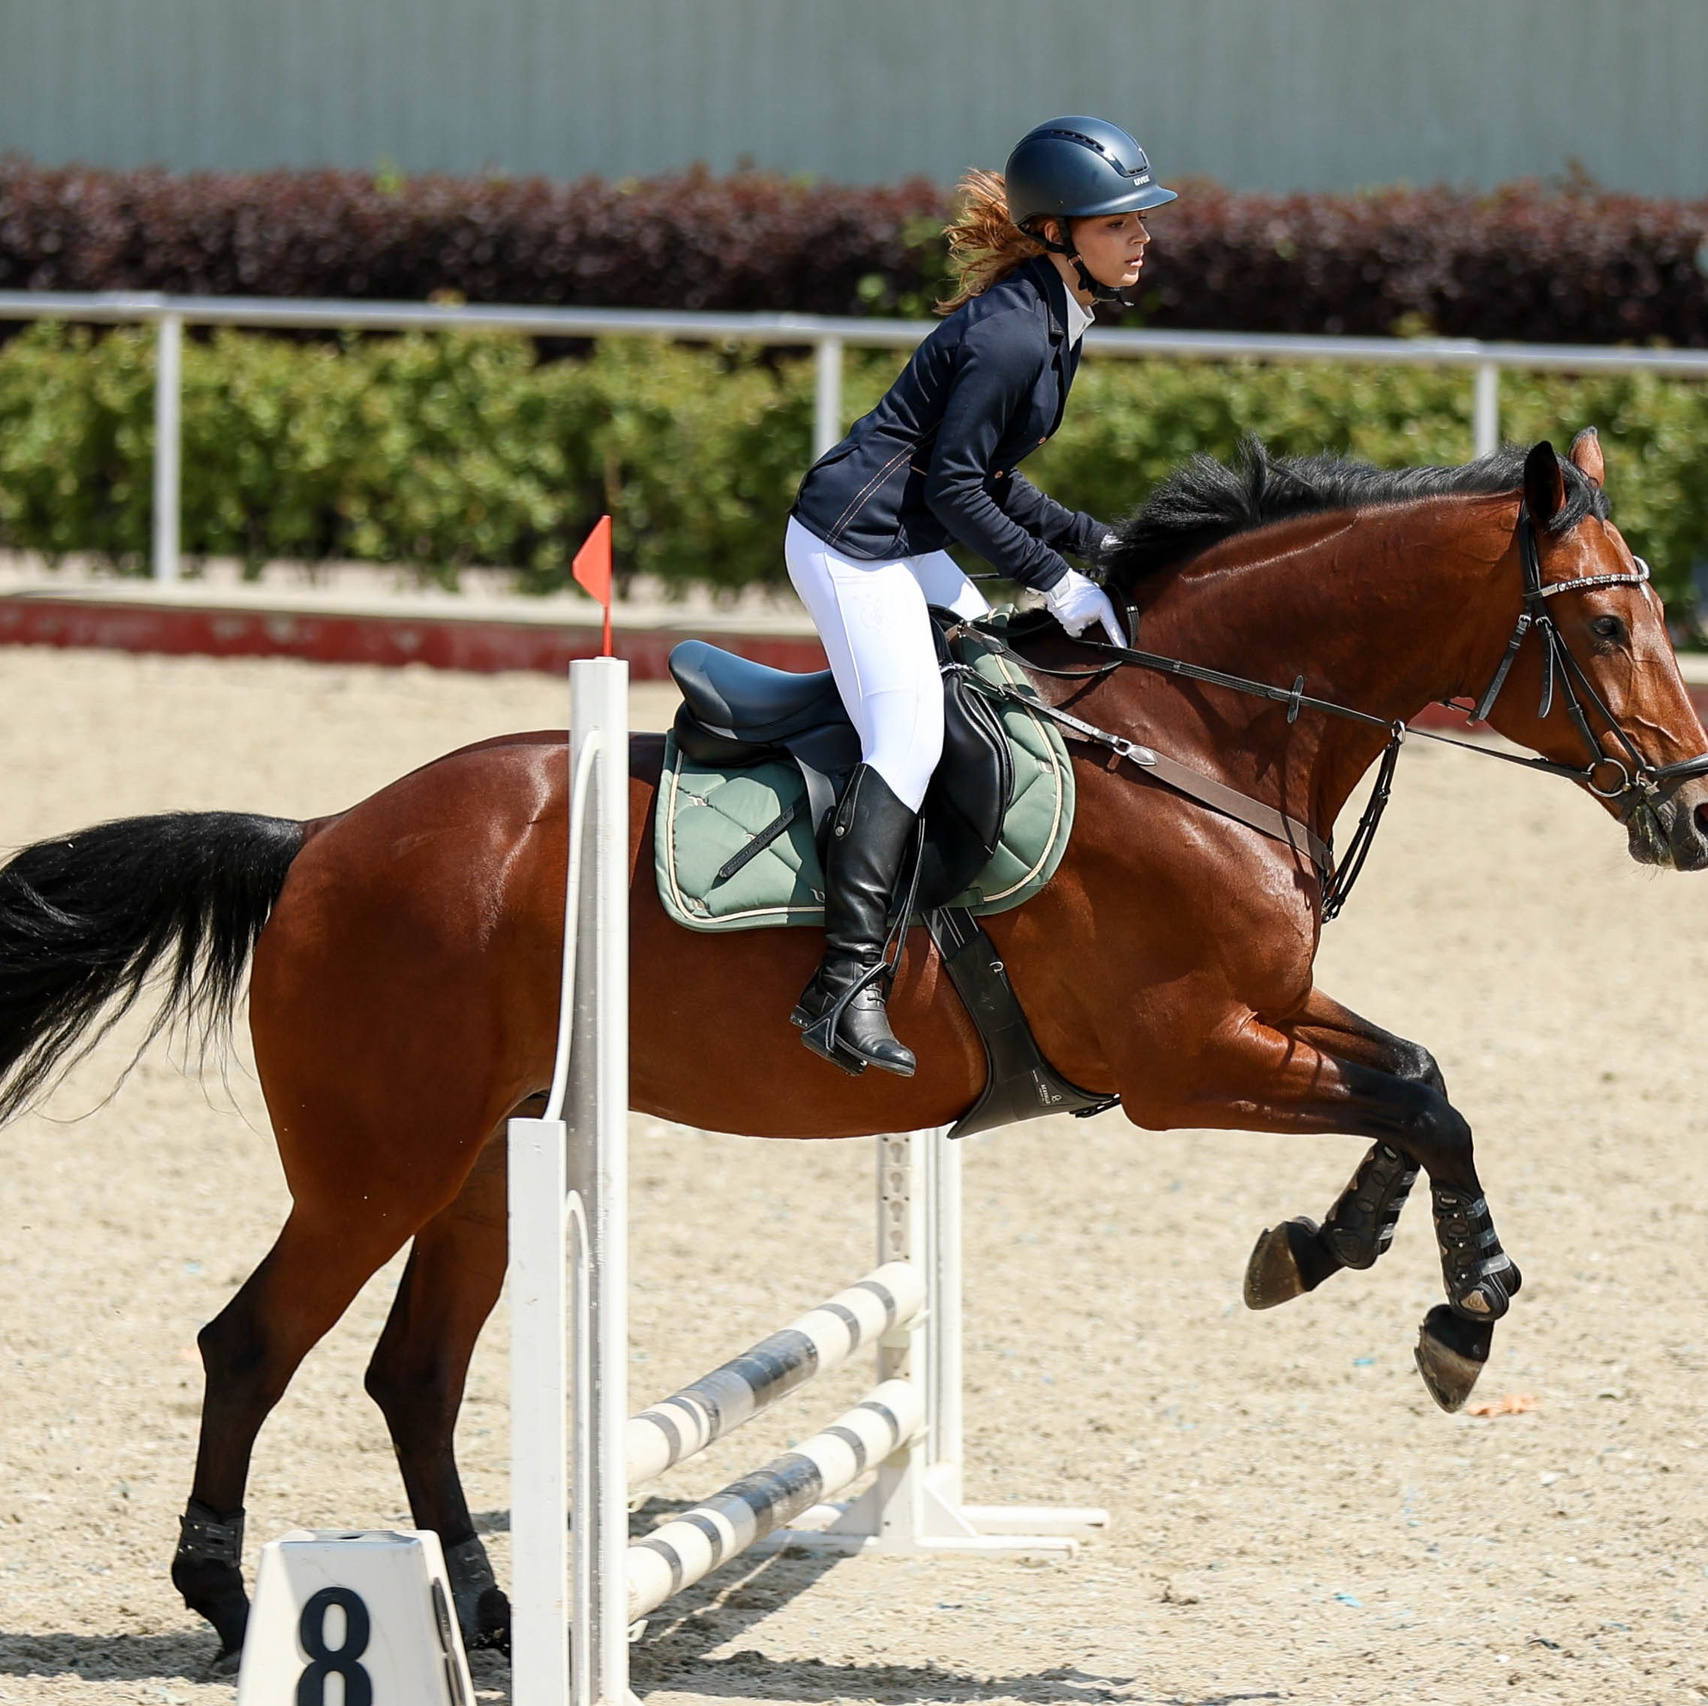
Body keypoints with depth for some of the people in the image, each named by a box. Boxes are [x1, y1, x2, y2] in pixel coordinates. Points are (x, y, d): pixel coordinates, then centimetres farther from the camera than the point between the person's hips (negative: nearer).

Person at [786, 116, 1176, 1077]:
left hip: (909, 545, 11)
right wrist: (1057, 581, -17)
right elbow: (956, 484, -20)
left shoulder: (1056, 321, 11)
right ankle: (847, 985, -24)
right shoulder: (1011, 333, -21)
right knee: (911, 739, -19)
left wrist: (1094, 542, 11)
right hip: (854, 539, -11)